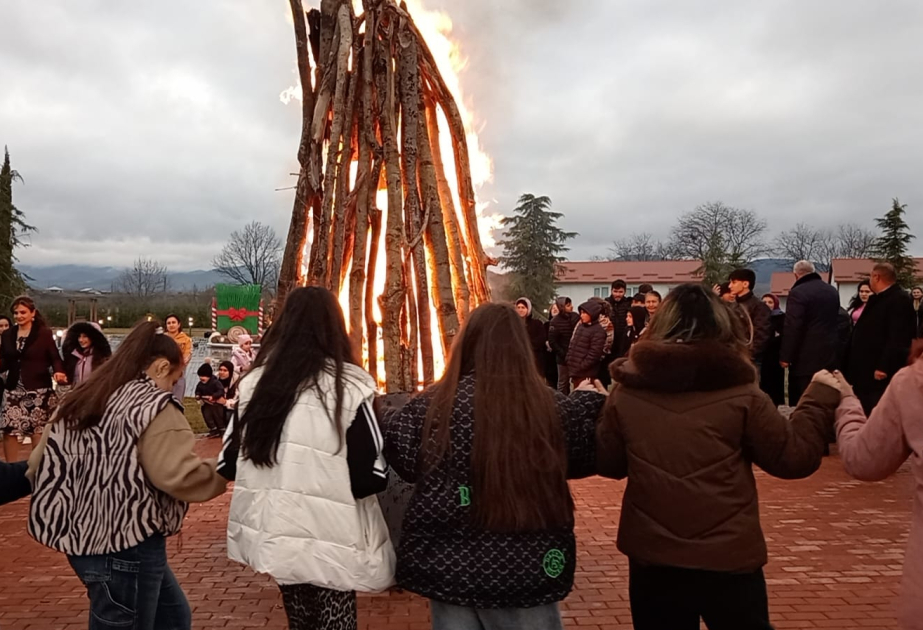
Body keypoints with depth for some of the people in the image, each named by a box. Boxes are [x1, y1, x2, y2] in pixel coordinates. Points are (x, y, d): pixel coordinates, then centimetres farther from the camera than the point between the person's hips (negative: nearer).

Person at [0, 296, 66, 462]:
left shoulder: (44, 333, -4)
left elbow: (55, 358, -6)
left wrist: (58, 372, -24)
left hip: (38, 389, -4)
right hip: (14, 390, 4)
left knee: (38, 432, 3)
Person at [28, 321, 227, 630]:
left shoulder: (80, 401, 9)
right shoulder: (154, 407, -16)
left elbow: (40, 464, 11)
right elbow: (180, 475, -26)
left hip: (86, 538, 9)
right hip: (126, 546, -9)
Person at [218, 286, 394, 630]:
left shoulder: (254, 383, -1)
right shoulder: (349, 387, -15)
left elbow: (229, 464, 5)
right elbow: (372, 476, -16)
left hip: (276, 535, 5)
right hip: (332, 541, -5)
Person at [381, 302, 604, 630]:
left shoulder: (437, 403, -14)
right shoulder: (550, 406, -13)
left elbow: (404, 459, -2)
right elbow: (584, 458, 3)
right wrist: (592, 402, 18)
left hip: (450, 564, 1)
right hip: (528, 567, 0)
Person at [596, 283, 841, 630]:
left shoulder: (626, 392, -6)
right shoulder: (740, 395, -11)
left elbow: (606, 464, 3)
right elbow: (795, 458, -3)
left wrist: (600, 413, 19)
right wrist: (821, 397, 8)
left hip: (651, 555, 2)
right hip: (728, 557, -1)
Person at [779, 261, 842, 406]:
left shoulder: (798, 292, -14)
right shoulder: (833, 291, 12)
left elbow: (792, 327, -18)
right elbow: (836, 322, 18)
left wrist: (785, 356, -13)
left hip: (806, 357, -8)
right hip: (830, 354, 8)